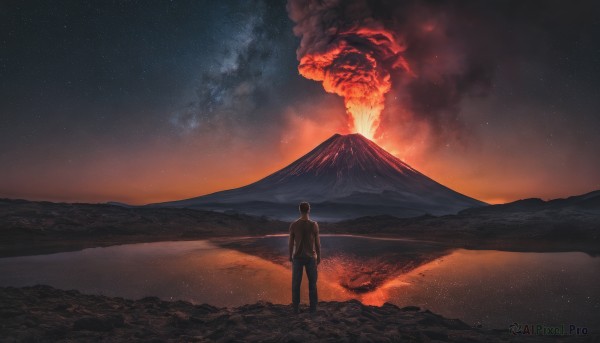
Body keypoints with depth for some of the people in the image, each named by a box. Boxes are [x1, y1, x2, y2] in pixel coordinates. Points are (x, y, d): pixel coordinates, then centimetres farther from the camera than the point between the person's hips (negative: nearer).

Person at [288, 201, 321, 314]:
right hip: (310, 257, 0)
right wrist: (319, 256, 6)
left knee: (296, 283, 10)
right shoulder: (314, 224, -12)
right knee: (312, 282, 12)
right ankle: (313, 307, 15)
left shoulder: (293, 225, -10)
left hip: (297, 257, 0)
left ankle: (296, 308, 13)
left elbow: (291, 242, -4)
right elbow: (317, 242, -6)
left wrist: (290, 255, 10)